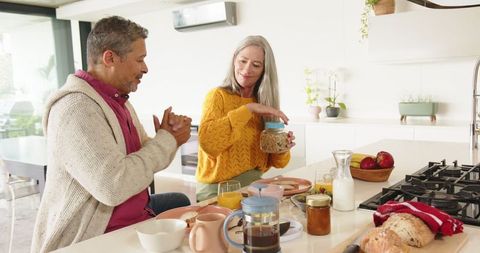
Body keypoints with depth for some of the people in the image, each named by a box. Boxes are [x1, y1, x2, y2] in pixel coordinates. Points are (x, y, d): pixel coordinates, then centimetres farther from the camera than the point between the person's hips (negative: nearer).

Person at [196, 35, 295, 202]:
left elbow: (275, 162, 11)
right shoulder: (218, 96, -7)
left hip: (254, 185, 5)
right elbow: (207, 141, -27)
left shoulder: (264, 104, 8)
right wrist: (248, 109, -25)